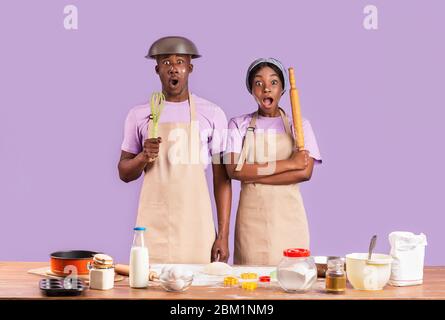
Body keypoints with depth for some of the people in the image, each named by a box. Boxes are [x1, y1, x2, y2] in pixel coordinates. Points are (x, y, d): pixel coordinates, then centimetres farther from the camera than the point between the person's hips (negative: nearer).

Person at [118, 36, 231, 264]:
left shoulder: (212, 114, 2)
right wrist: (144, 157, -11)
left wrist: (223, 234, -2)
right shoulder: (139, 115, 6)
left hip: (196, 225, -1)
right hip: (153, 225, 1)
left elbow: (221, 178, 3)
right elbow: (125, 173, 11)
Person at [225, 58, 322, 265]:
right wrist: (288, 164, -11)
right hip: (251, 215, 0)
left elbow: (305, 173, -7)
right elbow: (234, 170, -8)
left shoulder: (299, 125, 6)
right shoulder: (239, 125, 7)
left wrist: (254, 175, -11)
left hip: (288, 216, 0)